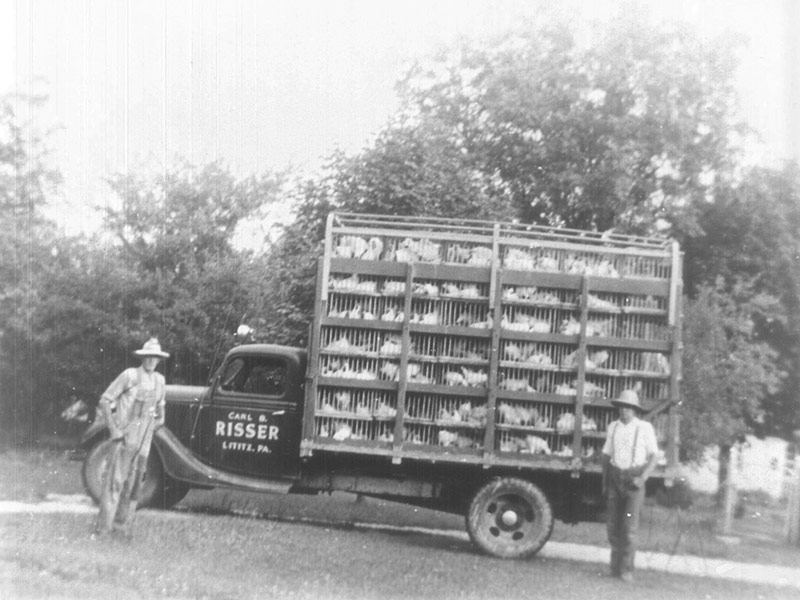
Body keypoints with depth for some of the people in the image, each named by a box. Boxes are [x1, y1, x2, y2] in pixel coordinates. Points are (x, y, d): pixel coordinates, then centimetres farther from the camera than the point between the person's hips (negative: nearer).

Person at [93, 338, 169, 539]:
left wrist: (158, 421, 13)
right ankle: (104, 526, 1)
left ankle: (123, 524, 17)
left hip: (144, 439, 5)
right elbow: (104, 401, -9)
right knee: (116, 479, -5)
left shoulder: (159, 380, 8)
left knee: (134, 481, 8)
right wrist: (113, 430, -12)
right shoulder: (129, 375, -10)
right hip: (125, 436, -5)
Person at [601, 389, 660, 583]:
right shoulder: (613, 427, 6)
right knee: (613, 525, 5)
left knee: (629, 525, -11)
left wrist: (643, 478, -16)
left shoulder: (645, 428, -6)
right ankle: (616, 566, 20)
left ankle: (626, 570, -4)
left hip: (634, 479, -4)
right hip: (615, 478, 4)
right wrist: (604, 481, 9)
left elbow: (654, 456, -4)